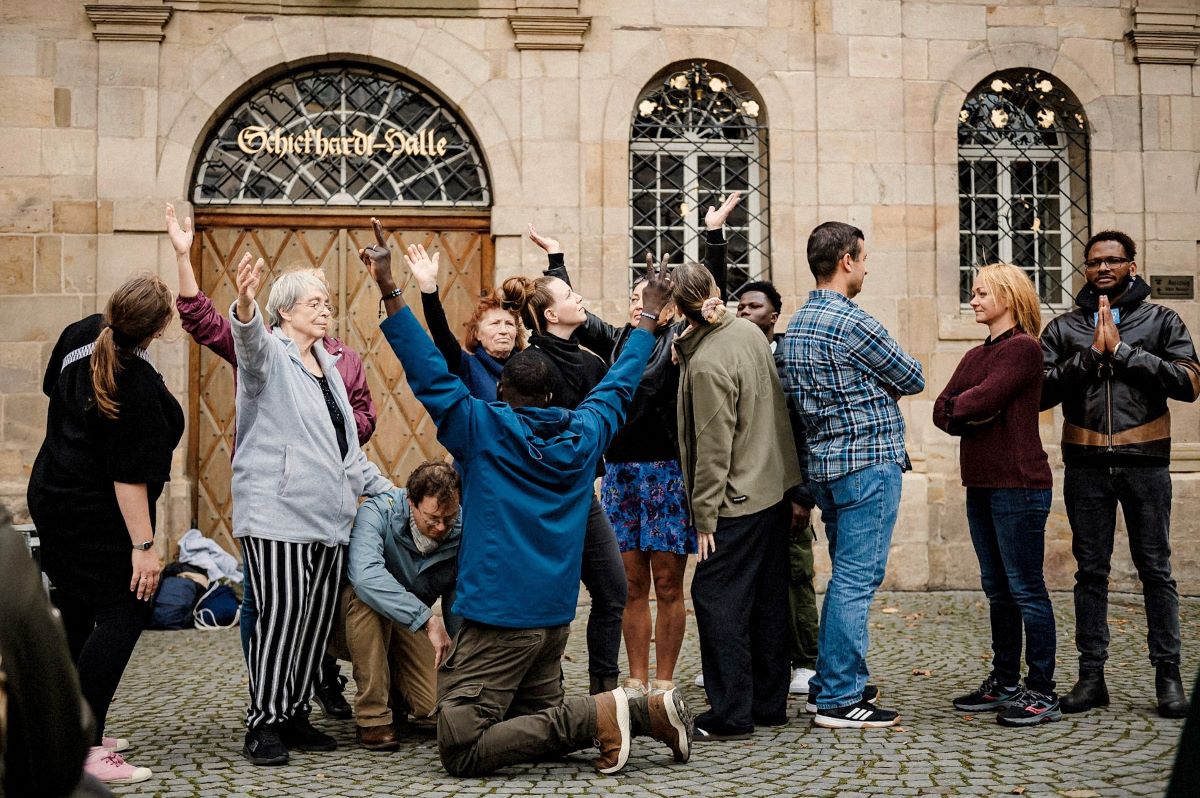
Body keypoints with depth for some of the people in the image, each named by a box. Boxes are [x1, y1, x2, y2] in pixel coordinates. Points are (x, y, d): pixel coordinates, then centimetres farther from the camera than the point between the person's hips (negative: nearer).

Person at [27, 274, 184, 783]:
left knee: (76, 615, 16)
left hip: (54, 497, 10)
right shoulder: (137, 388, -25)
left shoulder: (81, 334, 0)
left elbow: (52, 387, 21)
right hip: (98, 519, -10)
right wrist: (143, 546, -21)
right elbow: (129, 475, -24)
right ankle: (83, 749, -11)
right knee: (123, 615, -7)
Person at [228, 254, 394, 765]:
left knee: (318, 616, 5)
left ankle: (294, 715, 15)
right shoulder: (269, 355, -1)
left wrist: (385, 491, 26)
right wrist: (245, 307, -49)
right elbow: (251, 341, -28)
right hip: (277, 511, -7)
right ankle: (262, 724, -3)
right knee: (281, 612, -12)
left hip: (328, 515, 8)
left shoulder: (328, 367, 22)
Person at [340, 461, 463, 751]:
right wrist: (427, 618, -48)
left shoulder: (461, 532, -14)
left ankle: (396, 684, 16)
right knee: (367, 597, -38)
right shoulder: (378, 512, -26)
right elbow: (365, 574, -45)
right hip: (359, 624, -2)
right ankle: (373, 715, -25)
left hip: (412, 628, 3)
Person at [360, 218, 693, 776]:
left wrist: (389, 291, -12)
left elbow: (430, 374, -10)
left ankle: (599, 716, -15)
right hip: (556, 616, 7)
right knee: (536, 720, 21)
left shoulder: (483, 430, -5)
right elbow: (619, 383, 23)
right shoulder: (582, 436, 9)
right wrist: (650, 316, 35)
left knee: (462, 749, -9)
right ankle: (647, 711, 3)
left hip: (498, 617, -7)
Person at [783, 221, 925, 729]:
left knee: (846, 577, 17)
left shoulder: (796, 325, 13)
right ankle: (840, 700, -2)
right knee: (856, 580, -5)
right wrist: (887, 383, 15)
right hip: (868, 461, -9)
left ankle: (830, 683, 23)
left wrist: (867, 384, 8)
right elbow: (913, 380, -6)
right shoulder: (851, 322, -15)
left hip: (824, 461, 9)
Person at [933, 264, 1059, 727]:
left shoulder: (1023, 348, -8)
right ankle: (1004, 685, 21)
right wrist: (972, 413, -10)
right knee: (997, 589, 13)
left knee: (1025, 589, -6)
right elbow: (942, 412, 8)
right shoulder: (975, 356, 18)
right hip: (981, 484, 9)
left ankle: (1042, 693, -1)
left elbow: (982, 400, -19)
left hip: (1018, 485, -9)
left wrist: (959, 405, 1)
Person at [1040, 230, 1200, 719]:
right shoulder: (1063, 328, 11)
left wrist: (1123, 351, -11)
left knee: (1155, 569, 2)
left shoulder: (1161, 321, 7)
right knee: (1090, 571, 6)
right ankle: (1091, 674, 12)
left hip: (1145, 462, -2)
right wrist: (1090, 354, -11)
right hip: (1085, 466, 2)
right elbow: (1040, 391, -1)